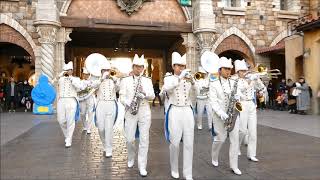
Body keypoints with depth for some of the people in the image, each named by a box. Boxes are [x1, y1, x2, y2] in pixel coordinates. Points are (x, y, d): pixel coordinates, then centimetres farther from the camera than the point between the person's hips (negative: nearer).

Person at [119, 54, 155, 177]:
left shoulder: (148, 81, 9)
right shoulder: (125, 80, 5)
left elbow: (152, 96, 2)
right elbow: (122, 96, 0)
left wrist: (145, 94, -19)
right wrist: (128, 104, -19)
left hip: (145, 112, 1)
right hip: (130, 112, -1)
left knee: (144, 140, -1)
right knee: (130, 139, 2)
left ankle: (142, 166, 8)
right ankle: (131, 158, 32)